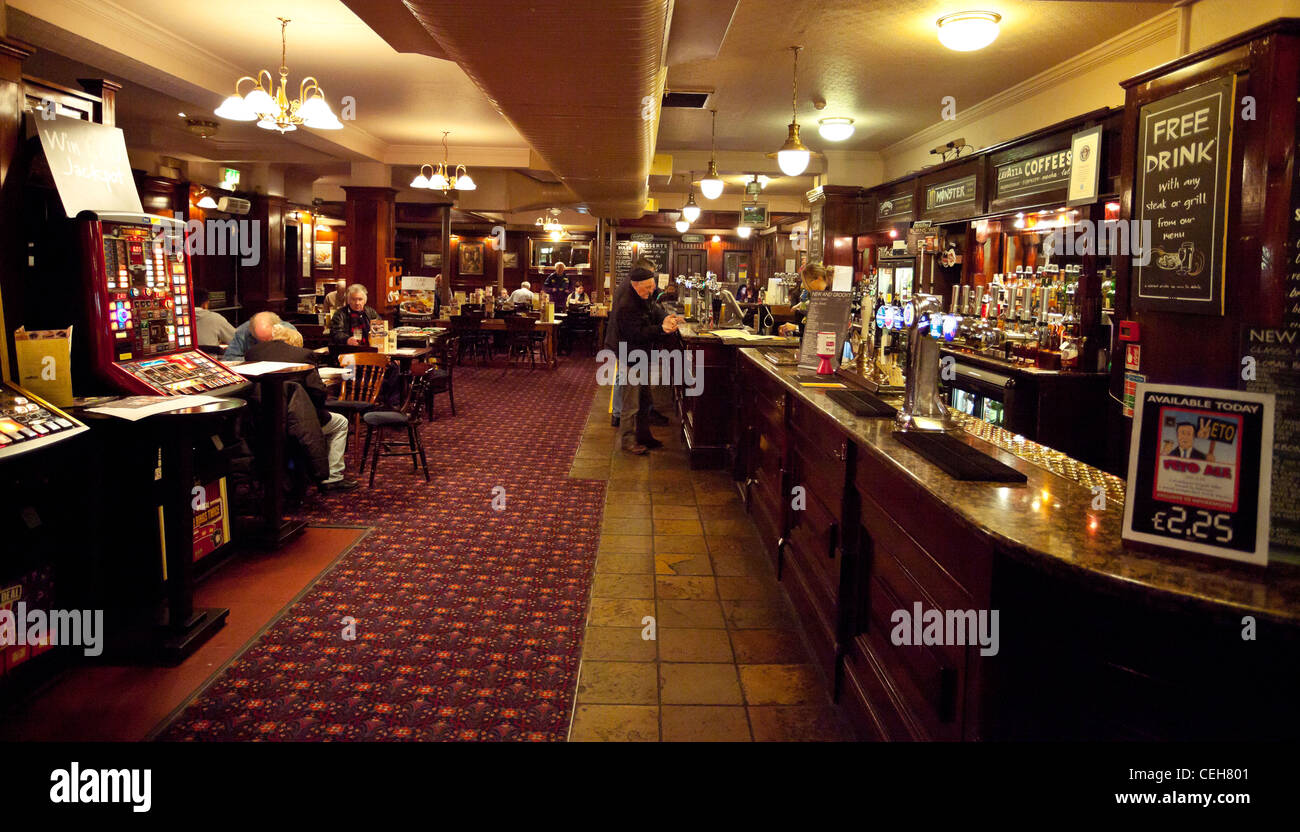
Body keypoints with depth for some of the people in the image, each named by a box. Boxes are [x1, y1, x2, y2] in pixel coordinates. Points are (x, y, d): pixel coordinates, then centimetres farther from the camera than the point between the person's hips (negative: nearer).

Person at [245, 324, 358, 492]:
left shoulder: (254, 350, 6)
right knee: (340, 423, 20)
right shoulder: (302, 354, -8)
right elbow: (318, 391, -14)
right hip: (293, 422, -6)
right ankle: (332, 479, 17)